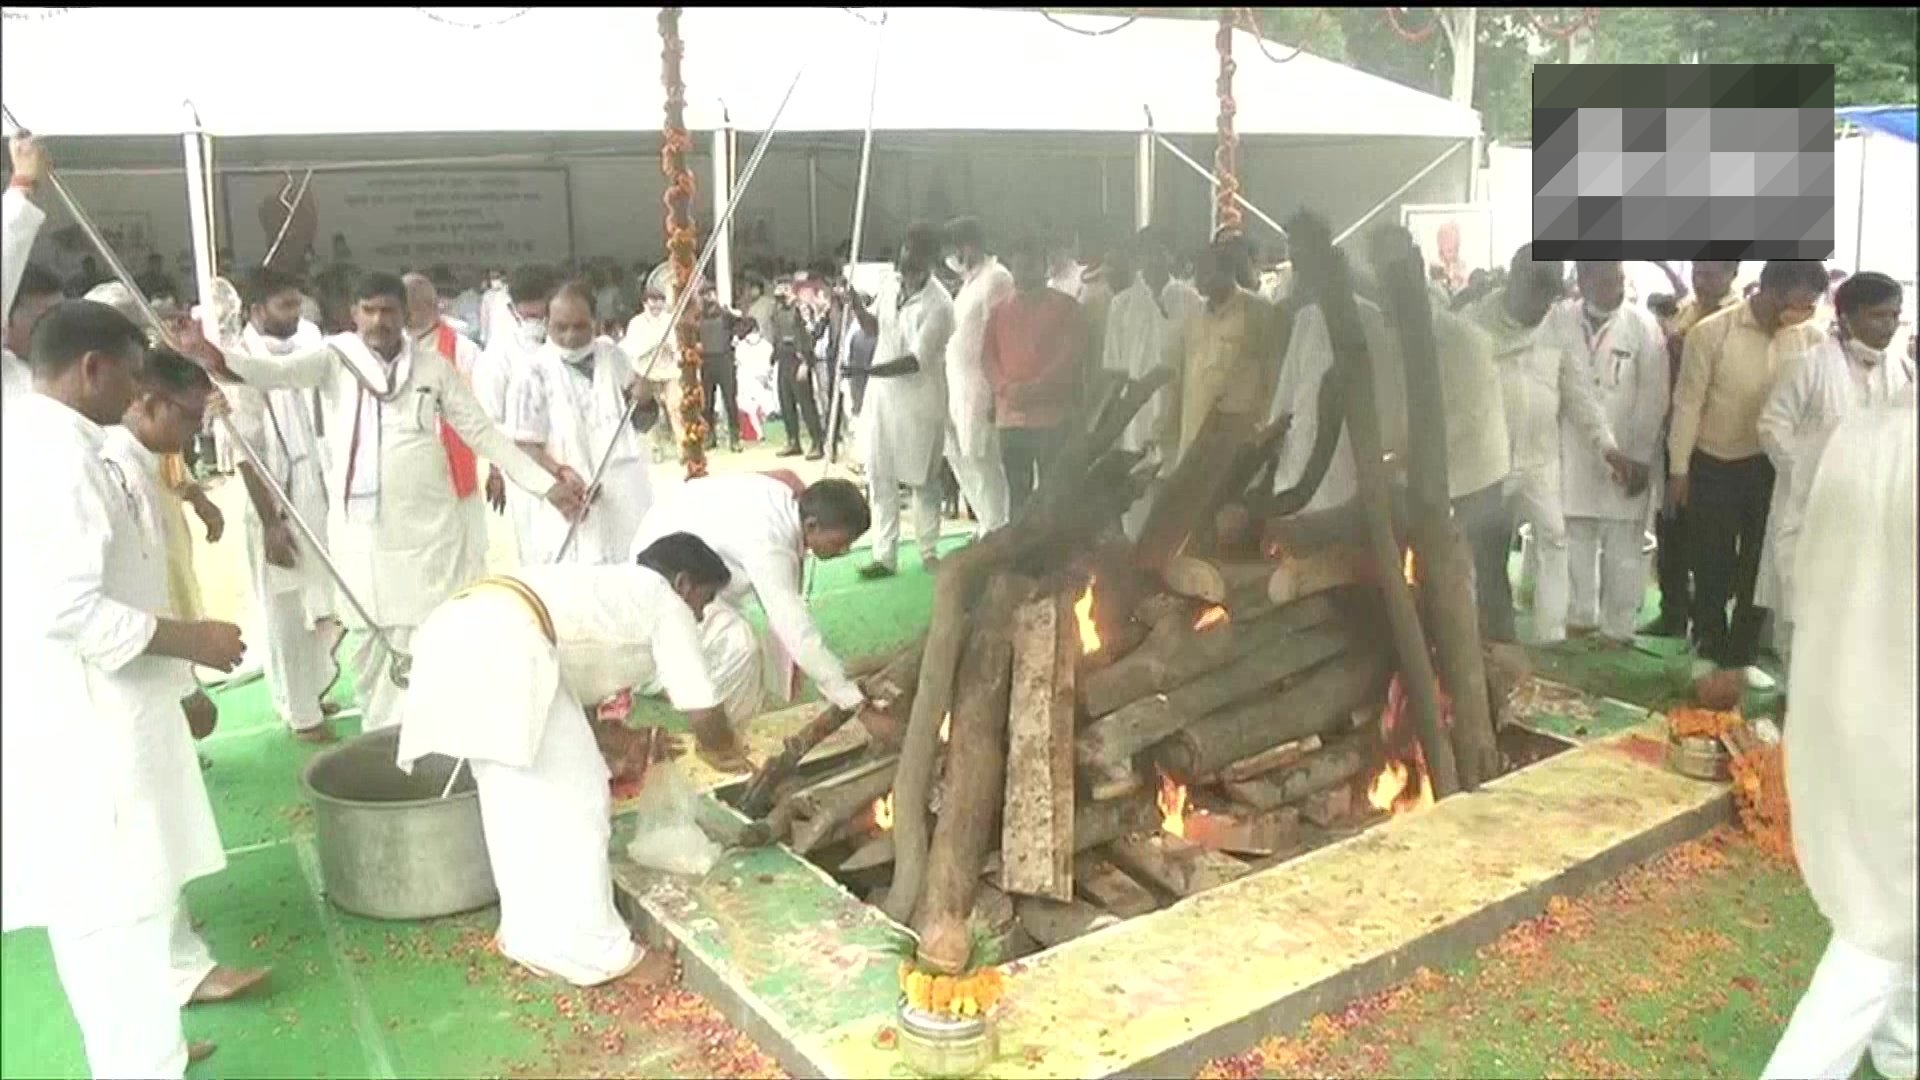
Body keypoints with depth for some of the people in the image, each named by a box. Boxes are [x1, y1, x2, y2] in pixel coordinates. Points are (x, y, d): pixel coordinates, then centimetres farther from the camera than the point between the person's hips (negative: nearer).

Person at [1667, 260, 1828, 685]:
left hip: (1775, 468, 3)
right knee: (1713, 565, 8)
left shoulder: (1810, 339, -5)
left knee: (1760, 566, 11)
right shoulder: (1711, 332, -12)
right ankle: (1710, 650, 25)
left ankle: (1742, 655, 25)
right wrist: (1678, 469, -7)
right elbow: (1688, 402, -8)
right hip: (1715, 467, -2)